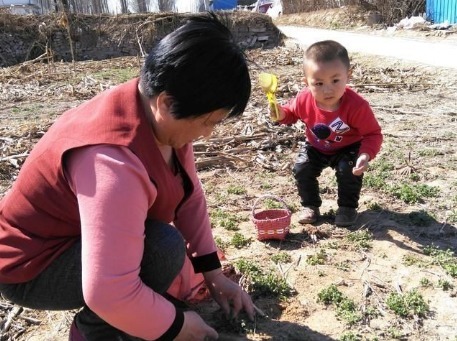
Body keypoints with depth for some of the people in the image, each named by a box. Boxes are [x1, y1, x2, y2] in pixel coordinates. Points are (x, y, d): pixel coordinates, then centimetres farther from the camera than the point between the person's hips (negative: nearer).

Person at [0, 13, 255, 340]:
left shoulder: (164, 115, -11)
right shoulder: (115, 161, -38)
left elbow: (189, 195, -2)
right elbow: (107, 293, -39)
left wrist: (213, 272, -2)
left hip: (80, 238, 8)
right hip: (33, 266, -8)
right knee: (164, 248, -27)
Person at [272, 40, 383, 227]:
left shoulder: (357, 105, -35)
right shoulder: (304, 100, -26)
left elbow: (373, 134, -26)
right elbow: (292, 112, -1)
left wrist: (366, 154, -45)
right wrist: (282, 114, -25)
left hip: (348, 149, -3)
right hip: (315, 147, 3)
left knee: (348, 170, -27)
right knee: (301, 169, -15)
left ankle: (347, 207, 1)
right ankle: (310, 206, 10)